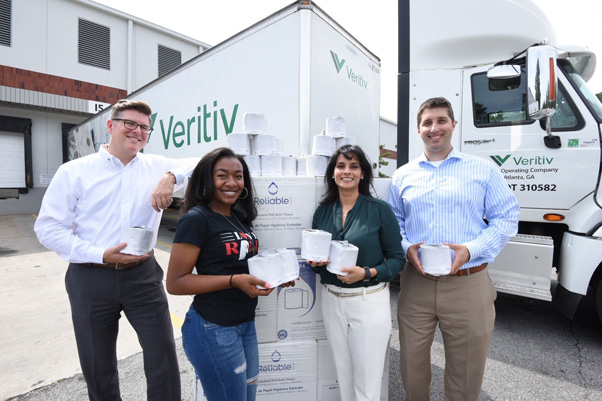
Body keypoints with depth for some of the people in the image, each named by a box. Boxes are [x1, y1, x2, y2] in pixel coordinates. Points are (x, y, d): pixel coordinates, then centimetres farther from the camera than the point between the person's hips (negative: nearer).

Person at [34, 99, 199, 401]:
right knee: (97, 367, 15)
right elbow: (48, 227, -3)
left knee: (163, 354, 3)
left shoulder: (156, 166, 5)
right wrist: (100, 255, -15)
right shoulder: (74, 172, 0)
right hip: (90, 278, 0)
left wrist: (171, 176, -16)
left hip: (142, 274, 1)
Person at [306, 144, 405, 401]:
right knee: (344, 379, 19)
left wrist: (367, 273, -20)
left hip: (369, 301, -3)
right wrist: (315, 262, -9)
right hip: (332, 301, 4)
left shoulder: (380, 210, -9)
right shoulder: (323, 211, 3)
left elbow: (397, 259, -5)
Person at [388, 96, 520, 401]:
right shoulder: (402, 176, 8)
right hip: (416, 284, 2)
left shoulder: (483, 169, 3)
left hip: (468, 284, -1)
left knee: (466, 369, 14)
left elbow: (507, 217, 1)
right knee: (412, 364, 16)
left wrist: (471, 249, -14)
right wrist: (406, 247, -8)